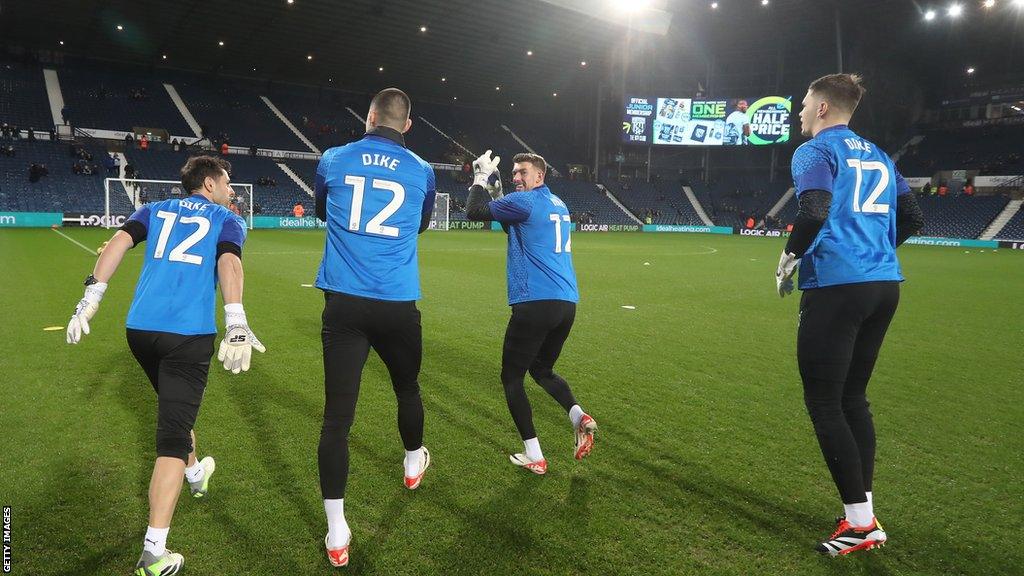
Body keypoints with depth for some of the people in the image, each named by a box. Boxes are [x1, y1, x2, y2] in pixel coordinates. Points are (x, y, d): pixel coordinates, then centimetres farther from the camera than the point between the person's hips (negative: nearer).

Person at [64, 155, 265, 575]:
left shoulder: (156, 210, 21)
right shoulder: (227, 220, 10)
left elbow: (120, 240, 3)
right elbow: (228, 262, -11)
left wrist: (92, 297, -3)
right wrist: (235, 323, -23)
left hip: (139, 329, 5)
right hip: (189, 334, -5)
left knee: (175, 408, 29)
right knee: (173, 434, -4)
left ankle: (195, 475, 53)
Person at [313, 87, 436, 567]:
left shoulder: (333, 160, 3)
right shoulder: (421, 171, 3)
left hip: (344, 305, 0)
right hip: (397, 306, 1)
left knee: (337, 415, 1)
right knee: (407, 389, 24)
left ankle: (336, 533, 5)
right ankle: (413, 463, 50)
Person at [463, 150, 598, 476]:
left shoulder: (525, 201, -6)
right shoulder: (559, 205, 21)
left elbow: (473, 212, -4)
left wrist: (481, 177, 10)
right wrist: (494, 187, 23)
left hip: (535, 303, -8)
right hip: (567, 304, 8)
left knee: (512, 377, 7)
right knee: (542, 369, 25)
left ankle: (534, 457, 5)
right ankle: (578, 416, -1)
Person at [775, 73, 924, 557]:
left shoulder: (816, 151, -4)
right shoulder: (877, 156, 20)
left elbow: (814, 213, -20)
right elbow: (912, 219, 19)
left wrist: (789, 258, -6)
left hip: (836, 287, -8)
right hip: (884, 285, 8)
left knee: (824, 403, 0)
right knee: (853, 397, 15)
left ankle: (859, 523, 3)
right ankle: (864, 516, 19)